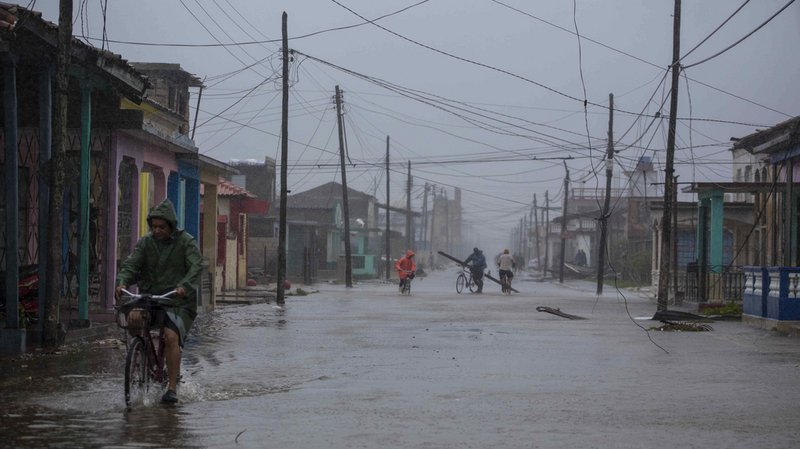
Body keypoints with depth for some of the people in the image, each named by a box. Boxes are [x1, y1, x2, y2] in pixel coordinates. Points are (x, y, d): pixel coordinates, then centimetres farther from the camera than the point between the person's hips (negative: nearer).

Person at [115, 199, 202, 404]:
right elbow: (131, 264, -2)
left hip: (178, 302, -5)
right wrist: (122, 281, -22)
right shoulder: (145, 242, 8)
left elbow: (196, 267, -14)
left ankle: (172, 388, -18)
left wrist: (184, 286, -32)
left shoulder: (185, 242, -2)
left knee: (171, 337, -23)